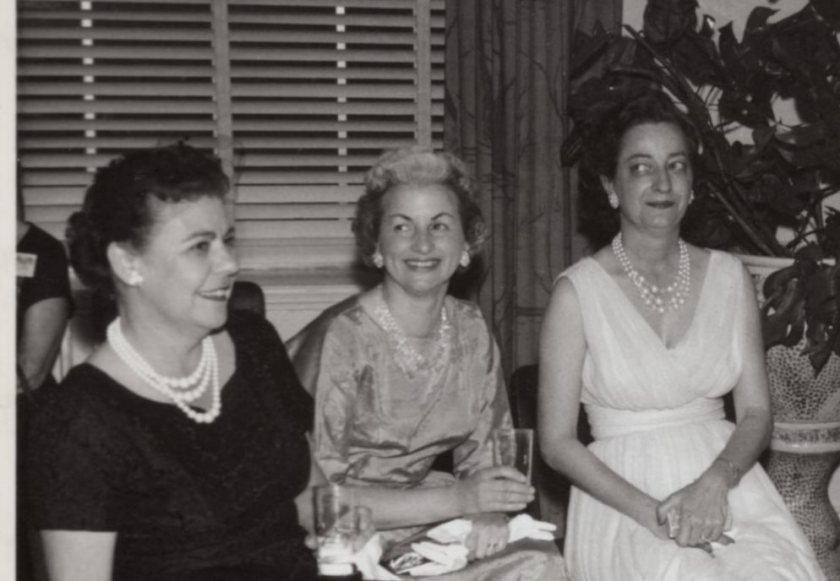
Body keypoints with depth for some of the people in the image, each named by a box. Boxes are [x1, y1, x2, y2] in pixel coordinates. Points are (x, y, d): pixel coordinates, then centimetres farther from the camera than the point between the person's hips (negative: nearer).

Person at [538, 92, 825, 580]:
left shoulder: (729, 277, 8)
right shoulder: (578, 292, -3)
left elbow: (756, 414, 7)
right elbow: (557, 442, -3)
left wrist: (715, 483, -13)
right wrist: (650, 512, -15)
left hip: (727, 482, 3)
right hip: (624, 497, -3)